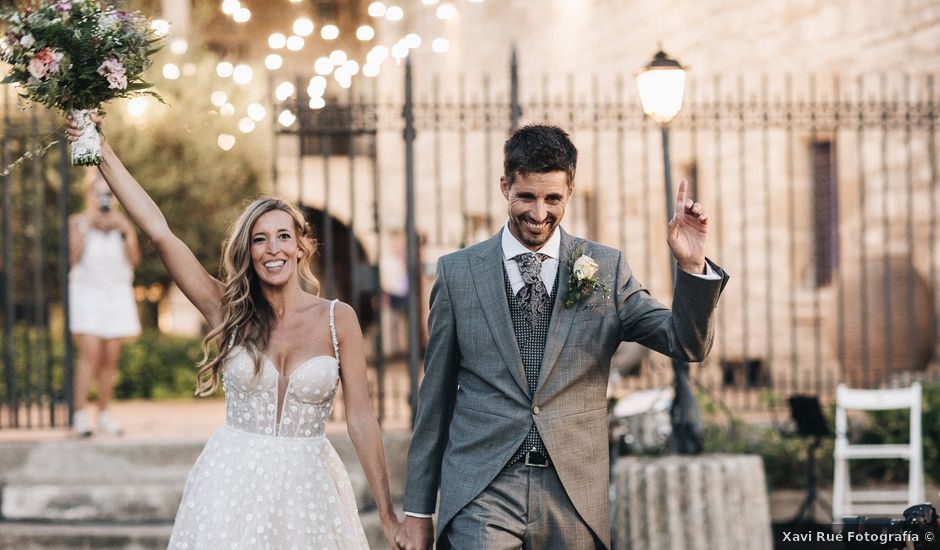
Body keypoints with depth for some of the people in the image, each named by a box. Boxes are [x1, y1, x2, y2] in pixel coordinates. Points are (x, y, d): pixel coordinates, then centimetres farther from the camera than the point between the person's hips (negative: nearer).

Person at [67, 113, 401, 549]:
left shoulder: (338, 319, -2)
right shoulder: (229, 312, -1)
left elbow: (360, 418, -1)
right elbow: (159, 232, -6)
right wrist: (102, 153, -11)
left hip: (306, 482, 0)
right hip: (232, 483, 1)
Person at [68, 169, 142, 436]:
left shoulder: (122, 222, 11)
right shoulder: (78, 221, 3)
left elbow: (134, 259, 3)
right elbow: (74, 256, -11)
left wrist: (125, 232, -8)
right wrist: (86, 227, -14)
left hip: (117, 294, 4)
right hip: (87, 292, -4)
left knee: (111, 357, 2)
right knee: (90, 352, -16)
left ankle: (104, 414, 9)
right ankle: (80, 414, -17)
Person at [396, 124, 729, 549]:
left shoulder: (606, 270, 6)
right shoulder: (458, 272, 5)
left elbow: (688, 345, -1)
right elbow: (435, 397, 9)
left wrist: (692, 266, -19)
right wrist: (417, 510, 9)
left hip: (574, 497, 1)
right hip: (481, 495, -1)